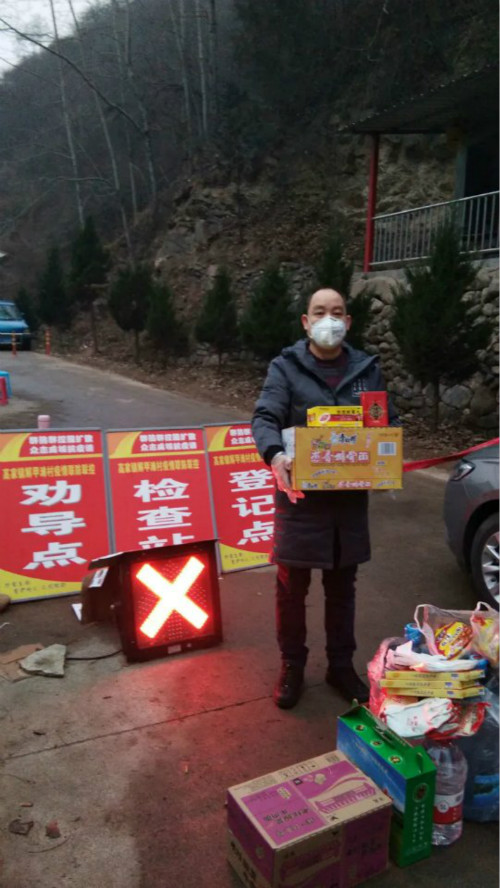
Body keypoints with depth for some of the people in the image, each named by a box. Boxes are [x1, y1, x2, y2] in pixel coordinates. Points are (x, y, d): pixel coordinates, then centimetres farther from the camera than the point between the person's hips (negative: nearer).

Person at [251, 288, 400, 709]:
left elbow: (390, 422, 12)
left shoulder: (367, 368, 7)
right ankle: (292, 666, 29)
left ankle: (341, 665, 35)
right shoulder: (286, 367, -4)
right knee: (292, 587, 8)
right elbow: (264, 417, -16)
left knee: (342, 587, 17)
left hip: (350, 497, 3)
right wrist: (274, 455, -37)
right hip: (301, 497, -3)